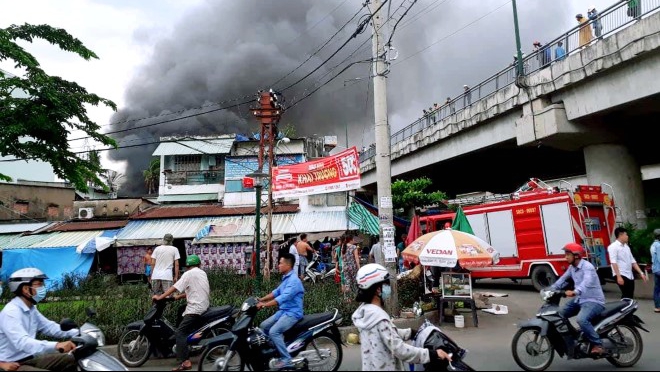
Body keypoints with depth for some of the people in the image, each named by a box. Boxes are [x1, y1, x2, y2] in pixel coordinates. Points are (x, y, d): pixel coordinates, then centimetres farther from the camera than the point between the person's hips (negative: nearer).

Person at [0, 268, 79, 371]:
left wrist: (78, 333, -4)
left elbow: (49, 327, 10)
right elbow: (22, 342, -37)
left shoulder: (31, 309, 9)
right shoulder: (11, 312, -23)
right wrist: (56, 346, -52)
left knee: (70, 359, 6)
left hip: (29, 358, 9)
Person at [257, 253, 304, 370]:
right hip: (283, 311, 10)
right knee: (264, 326, 9)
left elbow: (283, 297, -29)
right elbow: (277, 292, 20)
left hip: (292, 313, -10)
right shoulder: (286, 278, 13)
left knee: (274, 331, -25)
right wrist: (262, 299, 11)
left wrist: (264, 305, -29)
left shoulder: (294, 280, -21)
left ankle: (286, 359, -18)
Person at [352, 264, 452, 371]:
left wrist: (414, 332, 17)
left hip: (371, 367, 9)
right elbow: (399, 349, -28)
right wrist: (433, 354, -25)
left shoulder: (364, 310, 2)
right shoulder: (379, 317, -27)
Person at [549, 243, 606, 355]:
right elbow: (563, 278, 15)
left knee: (581, 319, -33)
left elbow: (587, 282, -39)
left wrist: (575, 292, -56)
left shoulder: (587, 267, -21)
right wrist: (551, 289, 2)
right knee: (560, 314, 6)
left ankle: (597, 344, -17)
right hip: (579, 299, 9)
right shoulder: (572, 267, 7)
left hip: (594, 301, -9)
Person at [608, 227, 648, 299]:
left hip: (630, 276, 9)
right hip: (621, 275, -9)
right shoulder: (613, 247, -10)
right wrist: (619, 276, -24)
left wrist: (641, 273, 12)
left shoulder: (626, 247, 17)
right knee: (626, 296, -11)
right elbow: (613, 263, -18)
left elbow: (632, 261, 19)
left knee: (630, 297, 9)